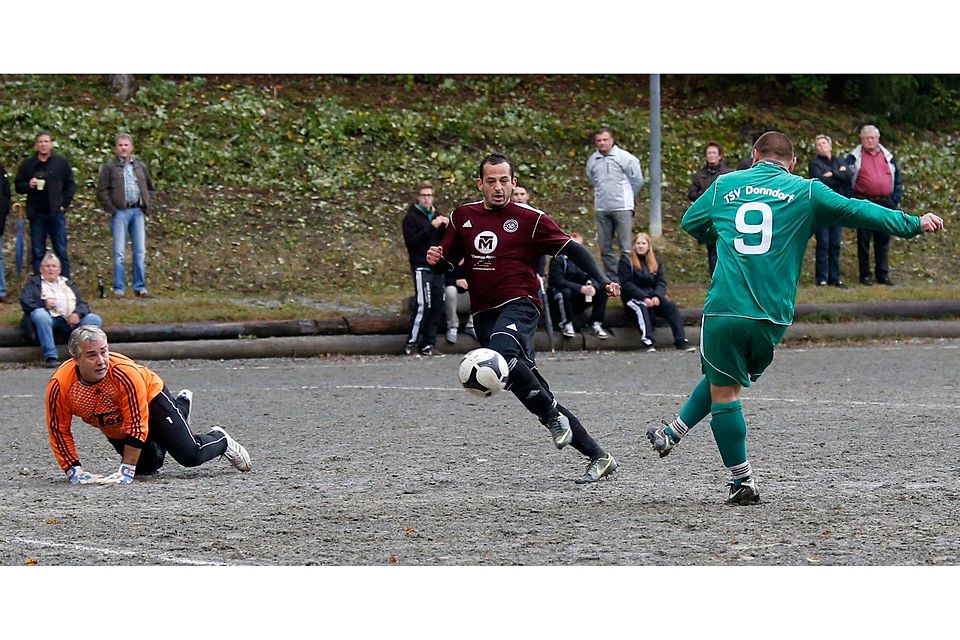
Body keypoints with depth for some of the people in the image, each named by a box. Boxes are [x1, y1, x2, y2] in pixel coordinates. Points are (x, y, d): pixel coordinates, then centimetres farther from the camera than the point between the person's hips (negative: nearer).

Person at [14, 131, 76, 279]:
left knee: (61, 250, 1)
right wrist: (28, 185, -11)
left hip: (56, 212, -1)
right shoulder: (28, 165, 5)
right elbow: (18, 186, 11)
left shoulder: (61, 163, 2)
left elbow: (70, 185, 5)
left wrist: (64, 204, -4)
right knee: (37, 252, 4)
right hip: (36, 214, 1)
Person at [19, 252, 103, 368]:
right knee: (40, 315, -40)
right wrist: (44, 304, -11)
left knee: (95, 320, -22)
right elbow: (25, 302, 5)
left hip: (70, 319, 3)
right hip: (49, 316, -3)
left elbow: (82, 303, 18)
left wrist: (77, 313, -6)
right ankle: (50, 357, -40)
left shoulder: (69, 284, 30)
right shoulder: (34, 283, 22)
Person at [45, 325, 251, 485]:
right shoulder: (60, 385, -32)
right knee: (146, 468, 19)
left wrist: (126, 470, -35)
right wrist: (73, 471, -25)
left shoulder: (125, 372, -40)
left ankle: (220, 440, 25)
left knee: (190, 456, -14)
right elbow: (59, 430, -19)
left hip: (151, 399, -4)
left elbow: (136, 425, -35)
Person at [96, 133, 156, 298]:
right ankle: (119, 289, 1)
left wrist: (146, 206, 8)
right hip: (120, 212, -4)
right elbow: (101, 191, -1)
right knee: (119, 253, -3)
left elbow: (150, 188, 23)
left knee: (140, 252, 2)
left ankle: (140, 287, 7)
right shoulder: (109, 167, 2)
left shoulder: (140, 167, 15)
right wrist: (112, 210, -9)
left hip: (138, 211, 4)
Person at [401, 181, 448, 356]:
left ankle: (428, 345, 8)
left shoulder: (435, 216, 20)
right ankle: (411, 344, -9)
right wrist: (431, 227, -18)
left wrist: (445, 228, 1)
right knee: (423, 305, -14)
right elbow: (411, 241, -13)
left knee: (437, 306, 2)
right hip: (422, 267, -7)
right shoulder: (412, 217, 0)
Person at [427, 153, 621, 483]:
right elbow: (446, 263, 20)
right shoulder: (462, 217, 11)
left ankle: (554, 416, -22)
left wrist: (602, 281, -11)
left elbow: (572, 249, 1)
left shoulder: (530, 218, -1)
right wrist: (436, 260, -4)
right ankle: (598, 457, 9)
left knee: (501, 354, -38)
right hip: (484, 314, 5)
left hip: (519, 305, -5)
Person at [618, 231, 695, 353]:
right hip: (633, 297, -4)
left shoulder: (656, 262, 18)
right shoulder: (626, 261, 4)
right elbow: (626, 284, -7)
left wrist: (657, 296, -15)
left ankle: (681, 341, -31)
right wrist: (644, 298, -20)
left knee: (671, 305, -23)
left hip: (652, 296, 4)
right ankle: (647, 341, -51)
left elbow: (661, 282, 8)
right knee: (641, 307, -38)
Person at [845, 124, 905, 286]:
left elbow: (898, 180, 16)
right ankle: (865, 275, 5)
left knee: (883, 241, 6)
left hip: (885, 204, 3)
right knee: (864, 241, -1)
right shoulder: (855, 158, 2)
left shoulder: (888, 157, 12)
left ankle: (883, 274, 13)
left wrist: (896, 199, 5)